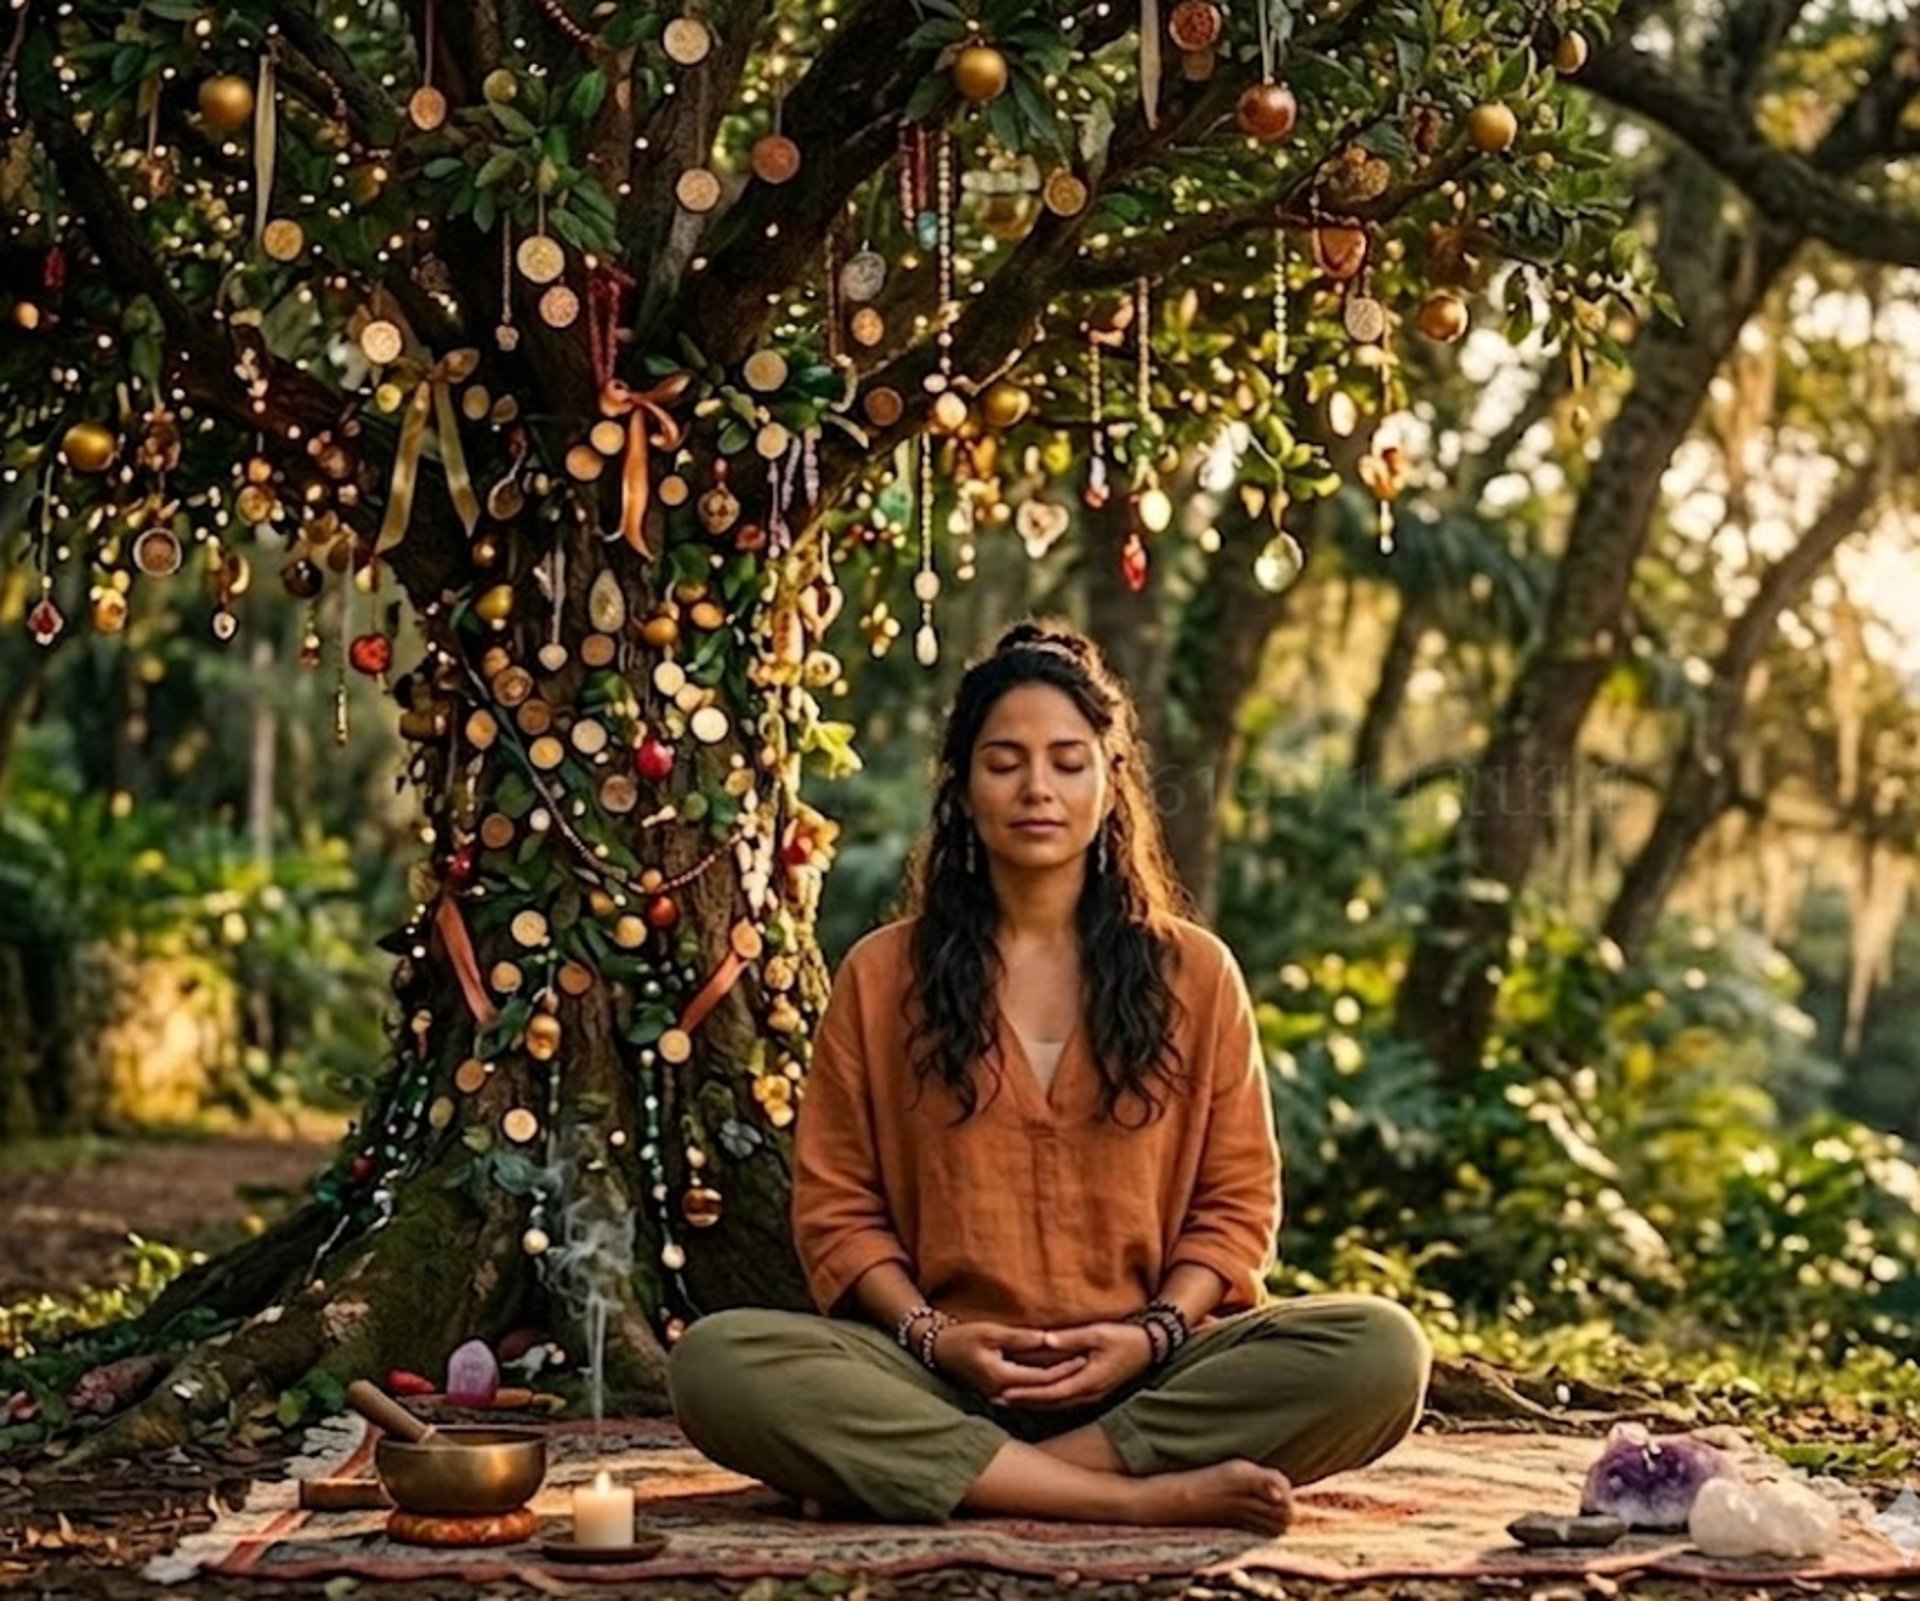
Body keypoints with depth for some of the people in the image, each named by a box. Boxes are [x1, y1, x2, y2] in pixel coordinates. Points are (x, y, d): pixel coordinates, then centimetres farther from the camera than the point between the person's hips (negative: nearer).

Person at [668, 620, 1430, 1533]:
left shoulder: (1193, 972, 11)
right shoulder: (881, 975, 10)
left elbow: (1235, 1201, 10)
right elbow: (837, 1204, 9)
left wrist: (1156, 1332, -9)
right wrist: (928, 1333, -9)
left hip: (1145, 1375, 1)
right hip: (945, 1378, -1)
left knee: (1377, 1350, -29)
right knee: (718, 1362, -31)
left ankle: (933, 1480, -26)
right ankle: (1144, 1497, -31)